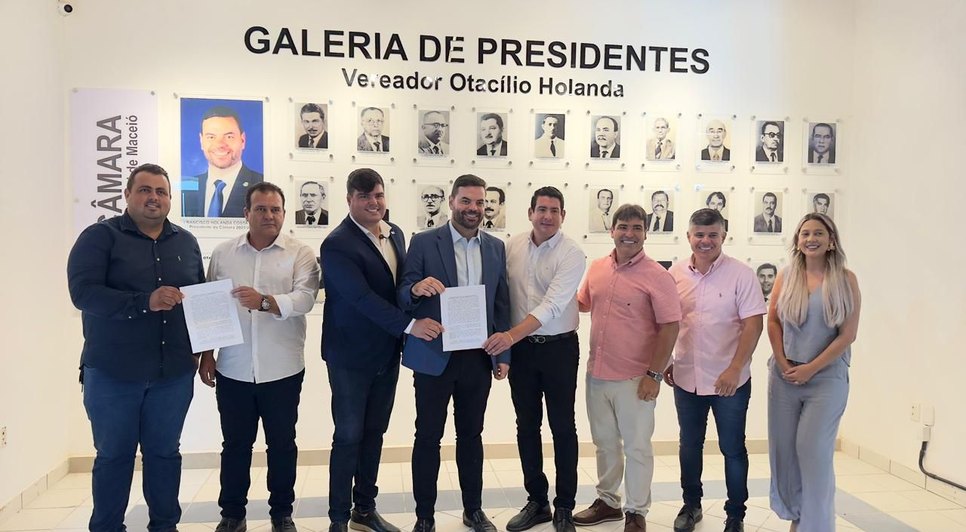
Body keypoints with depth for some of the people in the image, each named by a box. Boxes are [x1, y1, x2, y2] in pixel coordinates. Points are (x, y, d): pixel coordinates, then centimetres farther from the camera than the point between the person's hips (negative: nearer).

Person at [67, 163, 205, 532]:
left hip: (174, 373, 3)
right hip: (112, 373, -3)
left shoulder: (186, 242, 10)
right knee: (113, 455, 10)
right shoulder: (100, 236, -5)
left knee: (165, 451, 13)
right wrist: (146, 302, -26)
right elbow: (83, 292, -17)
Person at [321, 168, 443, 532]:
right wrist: (410, 325, -31)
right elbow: (362, 298, -27)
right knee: (349, 436, 4)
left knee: (373, 434, 15)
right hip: (352, 356, -6)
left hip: (387, 354, 7)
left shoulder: (395, 233, 7)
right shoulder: (337, 245, -17)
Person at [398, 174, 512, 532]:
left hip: (478, 357, 3)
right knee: (428, 437, 7)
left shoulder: (496, 247, 7)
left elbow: (502, 304, 9)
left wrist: (503, 355, 6)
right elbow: (403, 300, -5)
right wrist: (416, 288, -28)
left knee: (471, 435, 15)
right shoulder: (424, 243, -5)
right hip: (434, 357, -3)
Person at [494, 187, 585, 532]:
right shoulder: (512, 246, 1)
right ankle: (537, 501, 27)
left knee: (563, 427, 6)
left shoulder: (571, 254, -12)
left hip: (559, 348, -4)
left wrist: (511, 335, -30)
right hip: (521, 349, 4)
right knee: (526, 426, 12)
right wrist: (504, 346, -1)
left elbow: (552, 306, -22)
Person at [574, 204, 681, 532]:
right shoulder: (597, 268, 5)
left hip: (634, 379, -5)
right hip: (597, 374, 6)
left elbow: (670, 326, -14)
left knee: (636, 447, 9)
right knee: (605, 443, 20)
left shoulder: (656, 276, -13)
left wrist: (654, 374, -16)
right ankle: (607, 501, 37)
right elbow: (582, 303, 21)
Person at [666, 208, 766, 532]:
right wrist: (665, 362, 10)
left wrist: (735, 369, -20)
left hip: (729, 380, -3)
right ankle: (691, 504, 36)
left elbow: (754, 324, -13)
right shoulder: (675, 274, 1)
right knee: (689, 445, 17)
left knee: (733, 449, 10)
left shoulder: (740, 274, -10)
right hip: (686, 378, 4)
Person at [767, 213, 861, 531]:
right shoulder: (786, 277, 5)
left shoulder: (845, 280, -4)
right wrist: (783, 364, -6)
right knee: (783, 448, 8)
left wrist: (811, 368, -11)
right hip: (784, 375, 3)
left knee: (814, 451, -3)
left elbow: (848, 334, -8)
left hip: (826, 376, -3)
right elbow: (772, 322, 4)